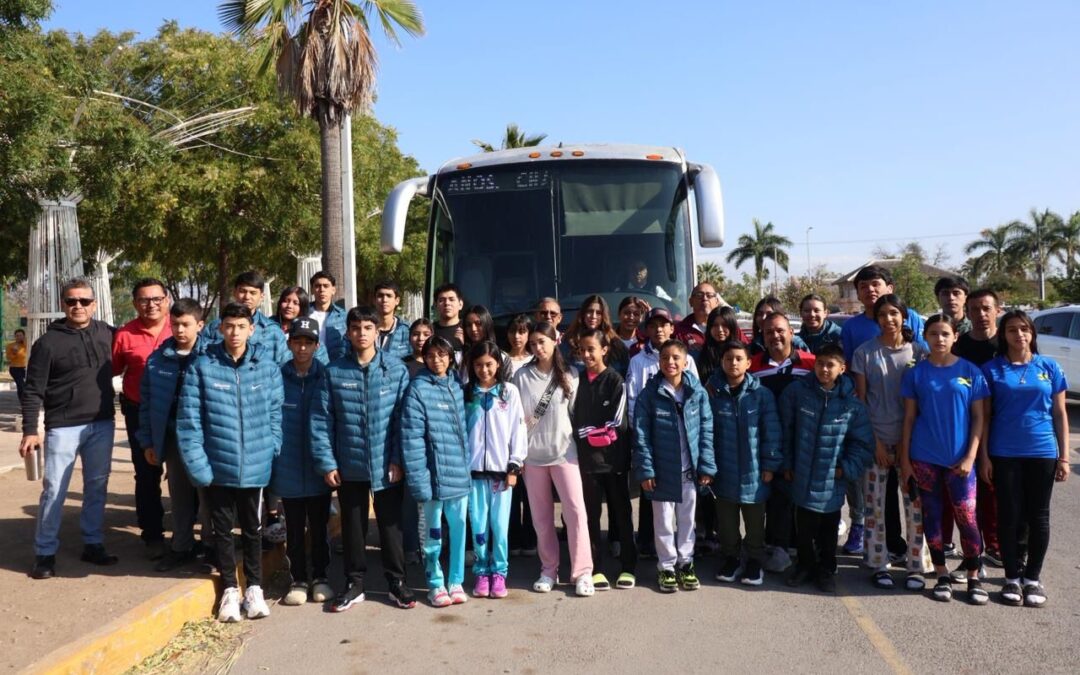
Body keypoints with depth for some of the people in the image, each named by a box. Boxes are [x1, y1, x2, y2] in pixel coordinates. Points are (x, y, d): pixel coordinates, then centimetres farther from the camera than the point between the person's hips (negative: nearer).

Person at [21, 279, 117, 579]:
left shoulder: (107, 334, 4)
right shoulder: (48, 342, -4)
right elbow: (33, 390, -5)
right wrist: (30, 429, -11)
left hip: (102, 425, 3)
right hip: (63, 428, -3)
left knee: (97, 488, 11)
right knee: (54, 490, 0)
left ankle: (93, 544, 23)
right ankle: (45, 552, 12)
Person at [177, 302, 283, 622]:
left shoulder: (268, 366, -3)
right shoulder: (202, 367, -6)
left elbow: (276, 413, 1)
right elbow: (188, 419, -7)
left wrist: (271, 451, -7)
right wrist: (197, 464, -12)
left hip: (255, 467, 1)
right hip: (216, 467, -1)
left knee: (252, 529, 16)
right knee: (222, 529, 14)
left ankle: (254, 588, 31)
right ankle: (230, 589, 29)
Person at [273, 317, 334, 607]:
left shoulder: (326, 378, -3)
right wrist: (269, 460, -4)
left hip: (319, 468, 0)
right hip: (288, 469, 0)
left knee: (319, 527, 12)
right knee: (294, 529, 12)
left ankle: (320, 577, 27)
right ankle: (298, 580, 25)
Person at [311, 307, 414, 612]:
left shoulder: (396, 369, -4)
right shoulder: (334, 371, -2)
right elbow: (321, 420, -2)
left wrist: (398, 459, -9)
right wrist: (326, 462, -6)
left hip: (387, 465, -1)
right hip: (349, 465, 1)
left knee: (391, 525, 10)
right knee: (352, 527, 13)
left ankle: (397, 582, 25)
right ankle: (354, 583, 28)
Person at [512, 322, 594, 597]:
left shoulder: (570, 374, 2)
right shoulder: (522, 376, 1)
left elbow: (576, 412, 4)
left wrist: (578, 440, 1)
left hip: (564, 451, -1)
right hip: (532, 454, 1)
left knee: (576, 510, -7)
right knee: (541, 516, 8)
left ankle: (582, 573, 2)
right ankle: (548, 570, 20)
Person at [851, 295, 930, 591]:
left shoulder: (918, 352, 4)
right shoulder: (865, 352, 1)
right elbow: (860, 400, 0)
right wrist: (874, 441, -6)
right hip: (876, 438, -1)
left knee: (915, 503, 3)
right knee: (875, 503, 3)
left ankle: (915, 566, 15)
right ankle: (879, 565, 15)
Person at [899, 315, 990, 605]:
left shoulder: (970, 372, 1)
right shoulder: (916, 373, 2)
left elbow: (978, 417, 2)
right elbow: (909, 417, 3)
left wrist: (970, 456, -7)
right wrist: (905, 459, 0)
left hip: (959, 458, -1)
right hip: (924, 458, 1)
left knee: (967, 518, -1)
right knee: (932, 516, 8)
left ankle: (974, 578, 14)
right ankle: (942, 575, 20)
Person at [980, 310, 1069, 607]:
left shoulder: (1049, 367, 4)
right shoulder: (992, 369, 1)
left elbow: (1060, 414, 6)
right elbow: (984, 415, 2)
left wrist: (1064, 457, 0)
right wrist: (984, 456, -3)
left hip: (1042, 453, 1)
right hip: (1004, 454, -1)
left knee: (1038, 516, 8)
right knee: (1009, 515, 5)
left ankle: (1032, 578, 21)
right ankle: (1012, 577, 17)